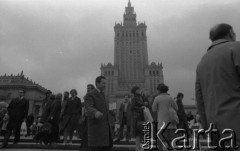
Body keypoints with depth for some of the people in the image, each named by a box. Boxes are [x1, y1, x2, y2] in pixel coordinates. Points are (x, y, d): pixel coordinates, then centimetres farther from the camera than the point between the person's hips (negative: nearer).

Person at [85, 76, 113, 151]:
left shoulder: (102, 95, 17)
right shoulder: (90, 95, -11)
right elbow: (89, 108, -28)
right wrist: (96, 113, -49)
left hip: (105, 127, 8)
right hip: (96, 127, -8)